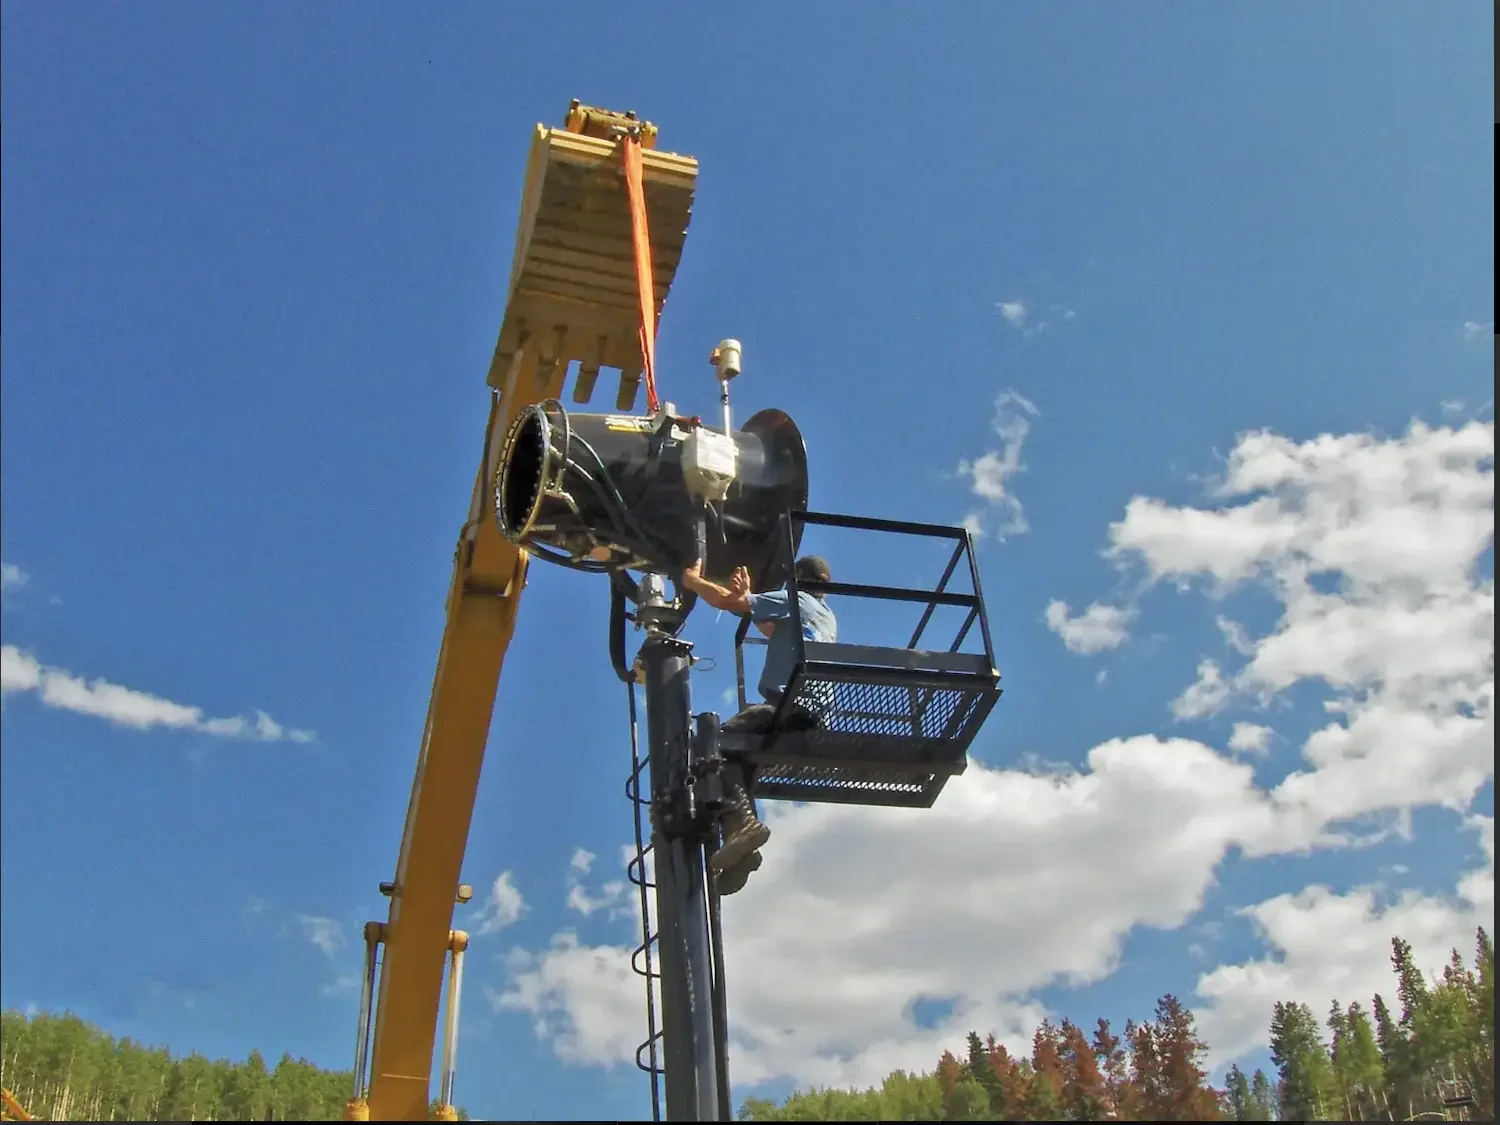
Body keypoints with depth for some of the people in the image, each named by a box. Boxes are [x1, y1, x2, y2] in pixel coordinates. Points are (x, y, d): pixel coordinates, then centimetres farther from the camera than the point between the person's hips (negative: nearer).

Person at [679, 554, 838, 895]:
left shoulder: (794, 599, 7)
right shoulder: (828, 618, 31)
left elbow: (724, 600, 3)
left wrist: (692, 580, 20)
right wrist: (747, 594, 38)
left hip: (791, 704, -9)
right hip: (817, 715, 9)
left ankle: (740, 821, -41)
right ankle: (740, 844, -2)